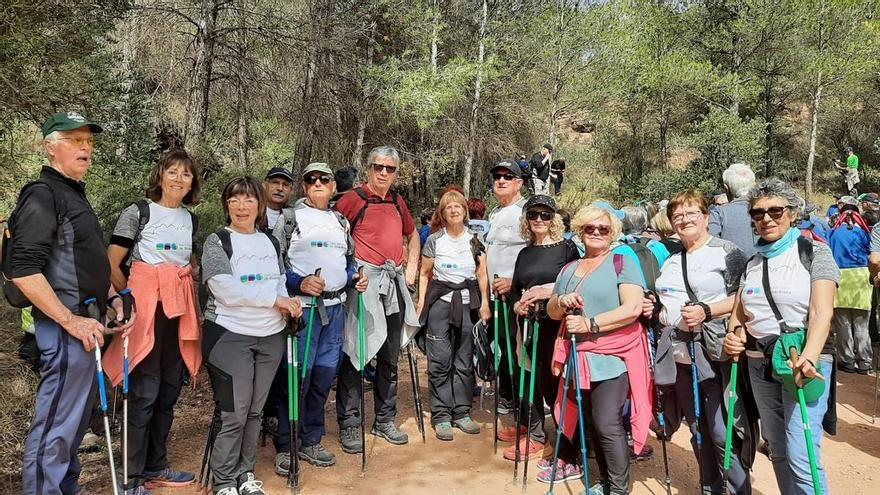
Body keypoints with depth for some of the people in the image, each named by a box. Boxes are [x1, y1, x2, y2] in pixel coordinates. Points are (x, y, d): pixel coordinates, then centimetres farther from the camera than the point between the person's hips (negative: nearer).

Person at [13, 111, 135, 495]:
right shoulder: (41, 196, -13)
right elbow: (24, 272, -21)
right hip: (65, 328, -10)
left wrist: (112, 297, 13)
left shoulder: (75, 195, 17)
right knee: (56, 427, -3)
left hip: (86, 325, 10)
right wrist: (71, 320, -21)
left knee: (76, 420, 20)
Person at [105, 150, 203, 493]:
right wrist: (131, 299, -1)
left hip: (181, 308, 6)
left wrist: (186, 297, 12)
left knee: (169, 389, 11)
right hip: (146, 305, -6)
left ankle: (156, 467, 25)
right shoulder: (138, 212, -4)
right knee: (144, 392, -5)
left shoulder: (191, 220, 13)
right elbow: (112, 265, -4)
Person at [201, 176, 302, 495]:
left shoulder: (271, 242, 13)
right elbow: (226, 289, -18)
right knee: (234, 413, -2)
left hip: (270, 336, 5)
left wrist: (288, 304, -6)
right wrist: (274, 299, -18)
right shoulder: (216, 242, -5)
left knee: (255, 410, 12)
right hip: (230, 335, -5)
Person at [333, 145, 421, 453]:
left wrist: (411, 267, 18)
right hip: (364, 281, -6)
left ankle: (385, 420, 26)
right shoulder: (353, 198, -5)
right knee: (355, 355, -4)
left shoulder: (397, 202, 14)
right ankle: (349, 426, 7)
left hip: (394, 283, 7)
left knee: (390, 356, 13)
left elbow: (412, 234, 29)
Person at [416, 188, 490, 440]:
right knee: (440, 360, -3)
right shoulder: (434, 240, 5)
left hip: (468, 302, 2)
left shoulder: (475, 240, 8)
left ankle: (462, 412, 15)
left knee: (465, 360, 4)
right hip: (440, 302, -1)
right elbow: (424, 274, 8)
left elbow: (482, 274, 7)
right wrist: (421, 302, -1)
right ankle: (441, 416, 5)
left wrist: (484, 303, -3)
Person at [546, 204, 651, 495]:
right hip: (581, 359, 6)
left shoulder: (622, 263, -4)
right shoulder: (569, 269, 15)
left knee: (607, 424, -11)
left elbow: (633, 308, -16)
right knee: (592, 423, 13)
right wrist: (562, 302, -7)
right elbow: (551, 311, 16)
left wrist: (590, 324, -19)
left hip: (614, 359, -6)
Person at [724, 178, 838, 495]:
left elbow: (822, 312, -14)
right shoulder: (752, 263, 11)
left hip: (803, 363, -5)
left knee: (801, 458, -10)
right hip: (759, 365, 5)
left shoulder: (813, 252, -3)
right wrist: (733, 337, -7)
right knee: (778, 452, 13)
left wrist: (808, 357, -29)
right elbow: (739, 314, 15)